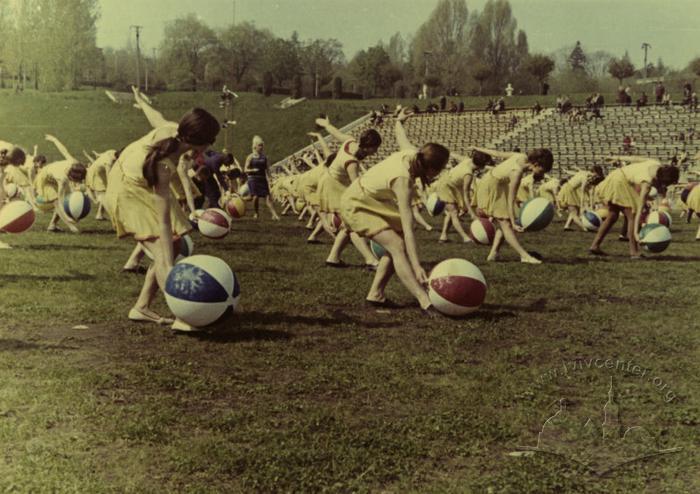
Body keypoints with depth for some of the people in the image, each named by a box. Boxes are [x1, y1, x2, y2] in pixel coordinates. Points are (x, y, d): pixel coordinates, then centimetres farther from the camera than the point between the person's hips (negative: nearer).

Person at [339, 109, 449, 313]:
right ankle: (426, 304, -32)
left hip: (371, 200, 10)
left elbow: (401, 138, 10)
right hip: (357, 205, -10)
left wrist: (399, 121, 34)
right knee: (397, 246, -23)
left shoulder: (412, 154, -15)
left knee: (396, 244, 9)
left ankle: (376, 294, 14)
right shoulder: (403, 181, -35)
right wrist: (416, 266, -46)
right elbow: (407, 227, -41)